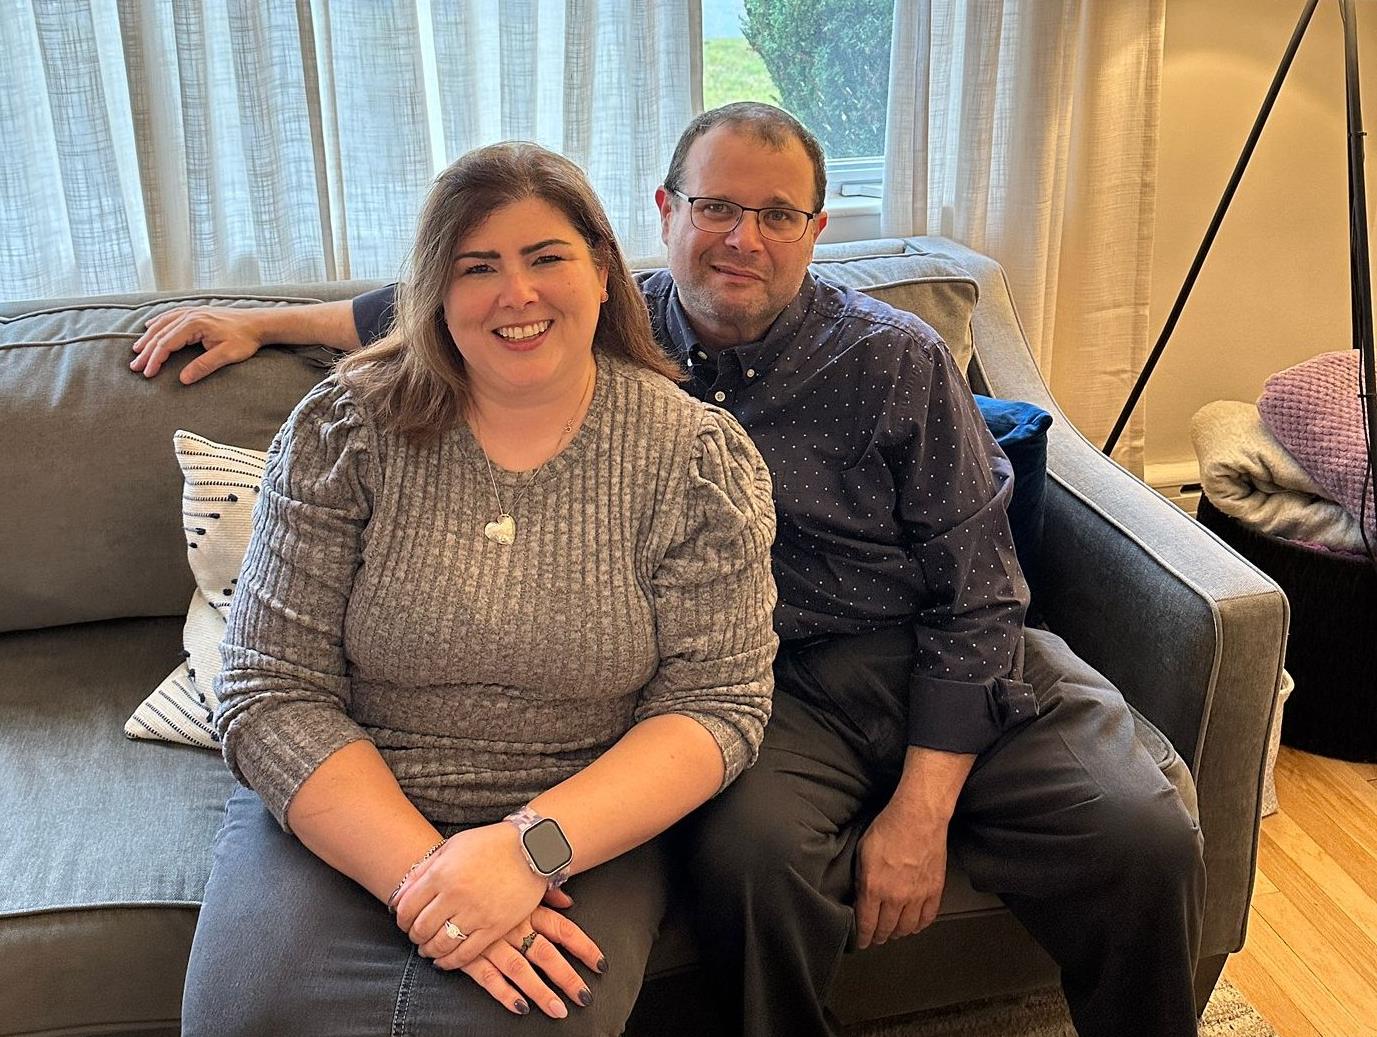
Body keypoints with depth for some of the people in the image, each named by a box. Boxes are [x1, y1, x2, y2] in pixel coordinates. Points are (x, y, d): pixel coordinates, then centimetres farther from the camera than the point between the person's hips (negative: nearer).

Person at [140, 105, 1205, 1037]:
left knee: (1142, 840, -21)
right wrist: (265, 321, 28)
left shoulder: (897, 360, -3)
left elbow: (974, 588, -5)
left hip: (930, 659, 0)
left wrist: (920, 808, -13)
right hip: (769, 683, 0)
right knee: (754, 854, -33)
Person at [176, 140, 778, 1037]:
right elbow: (271, 695, -7)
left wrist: (533, 847, -22)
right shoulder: (342, 430, -4)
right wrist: (422, 872, -21)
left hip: (580, 828, 0)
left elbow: (718, 707, -8)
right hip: (340, 819, 1)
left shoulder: (699, 456, -5)